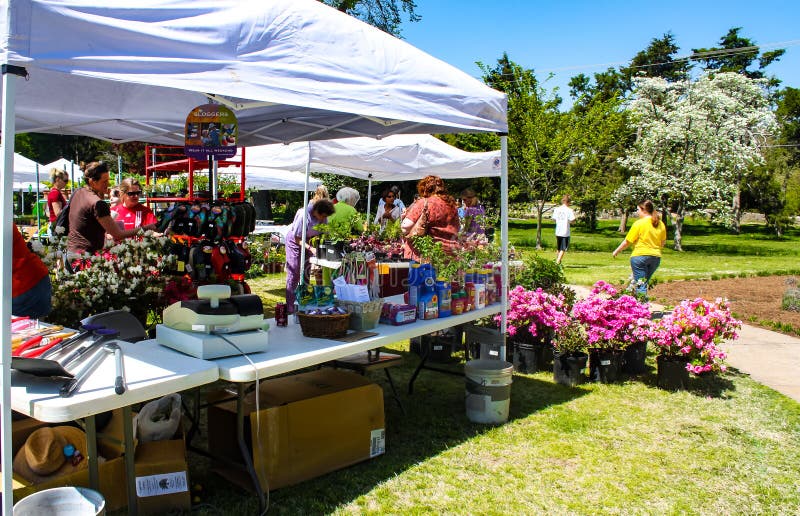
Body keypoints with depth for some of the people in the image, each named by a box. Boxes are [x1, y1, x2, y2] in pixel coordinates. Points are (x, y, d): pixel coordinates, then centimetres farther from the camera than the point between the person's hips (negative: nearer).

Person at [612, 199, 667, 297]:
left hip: (640, 256, -6)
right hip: (656, 257, 6)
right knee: (644, 283, 19)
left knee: (640, 285, -4)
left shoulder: (639, 223, -11)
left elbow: (627, 242, -8)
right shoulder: (661, 224, 7)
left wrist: (616, 251, 6)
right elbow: (663, 242, 17)